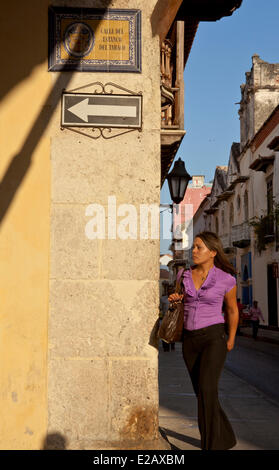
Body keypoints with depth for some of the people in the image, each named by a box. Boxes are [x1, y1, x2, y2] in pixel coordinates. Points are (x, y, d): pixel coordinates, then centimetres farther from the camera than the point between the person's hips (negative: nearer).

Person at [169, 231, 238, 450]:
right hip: (190, 341, 5)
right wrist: (174, 299, -4)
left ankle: (212, 446, -12)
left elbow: (232, 310, 9)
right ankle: (225, 438, 33)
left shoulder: (226, 279, -7)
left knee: (206, 391, -21)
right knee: (203, 393, 12)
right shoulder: (184, 275, 4)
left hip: (213, 339, -5)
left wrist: (231, 340, 14)